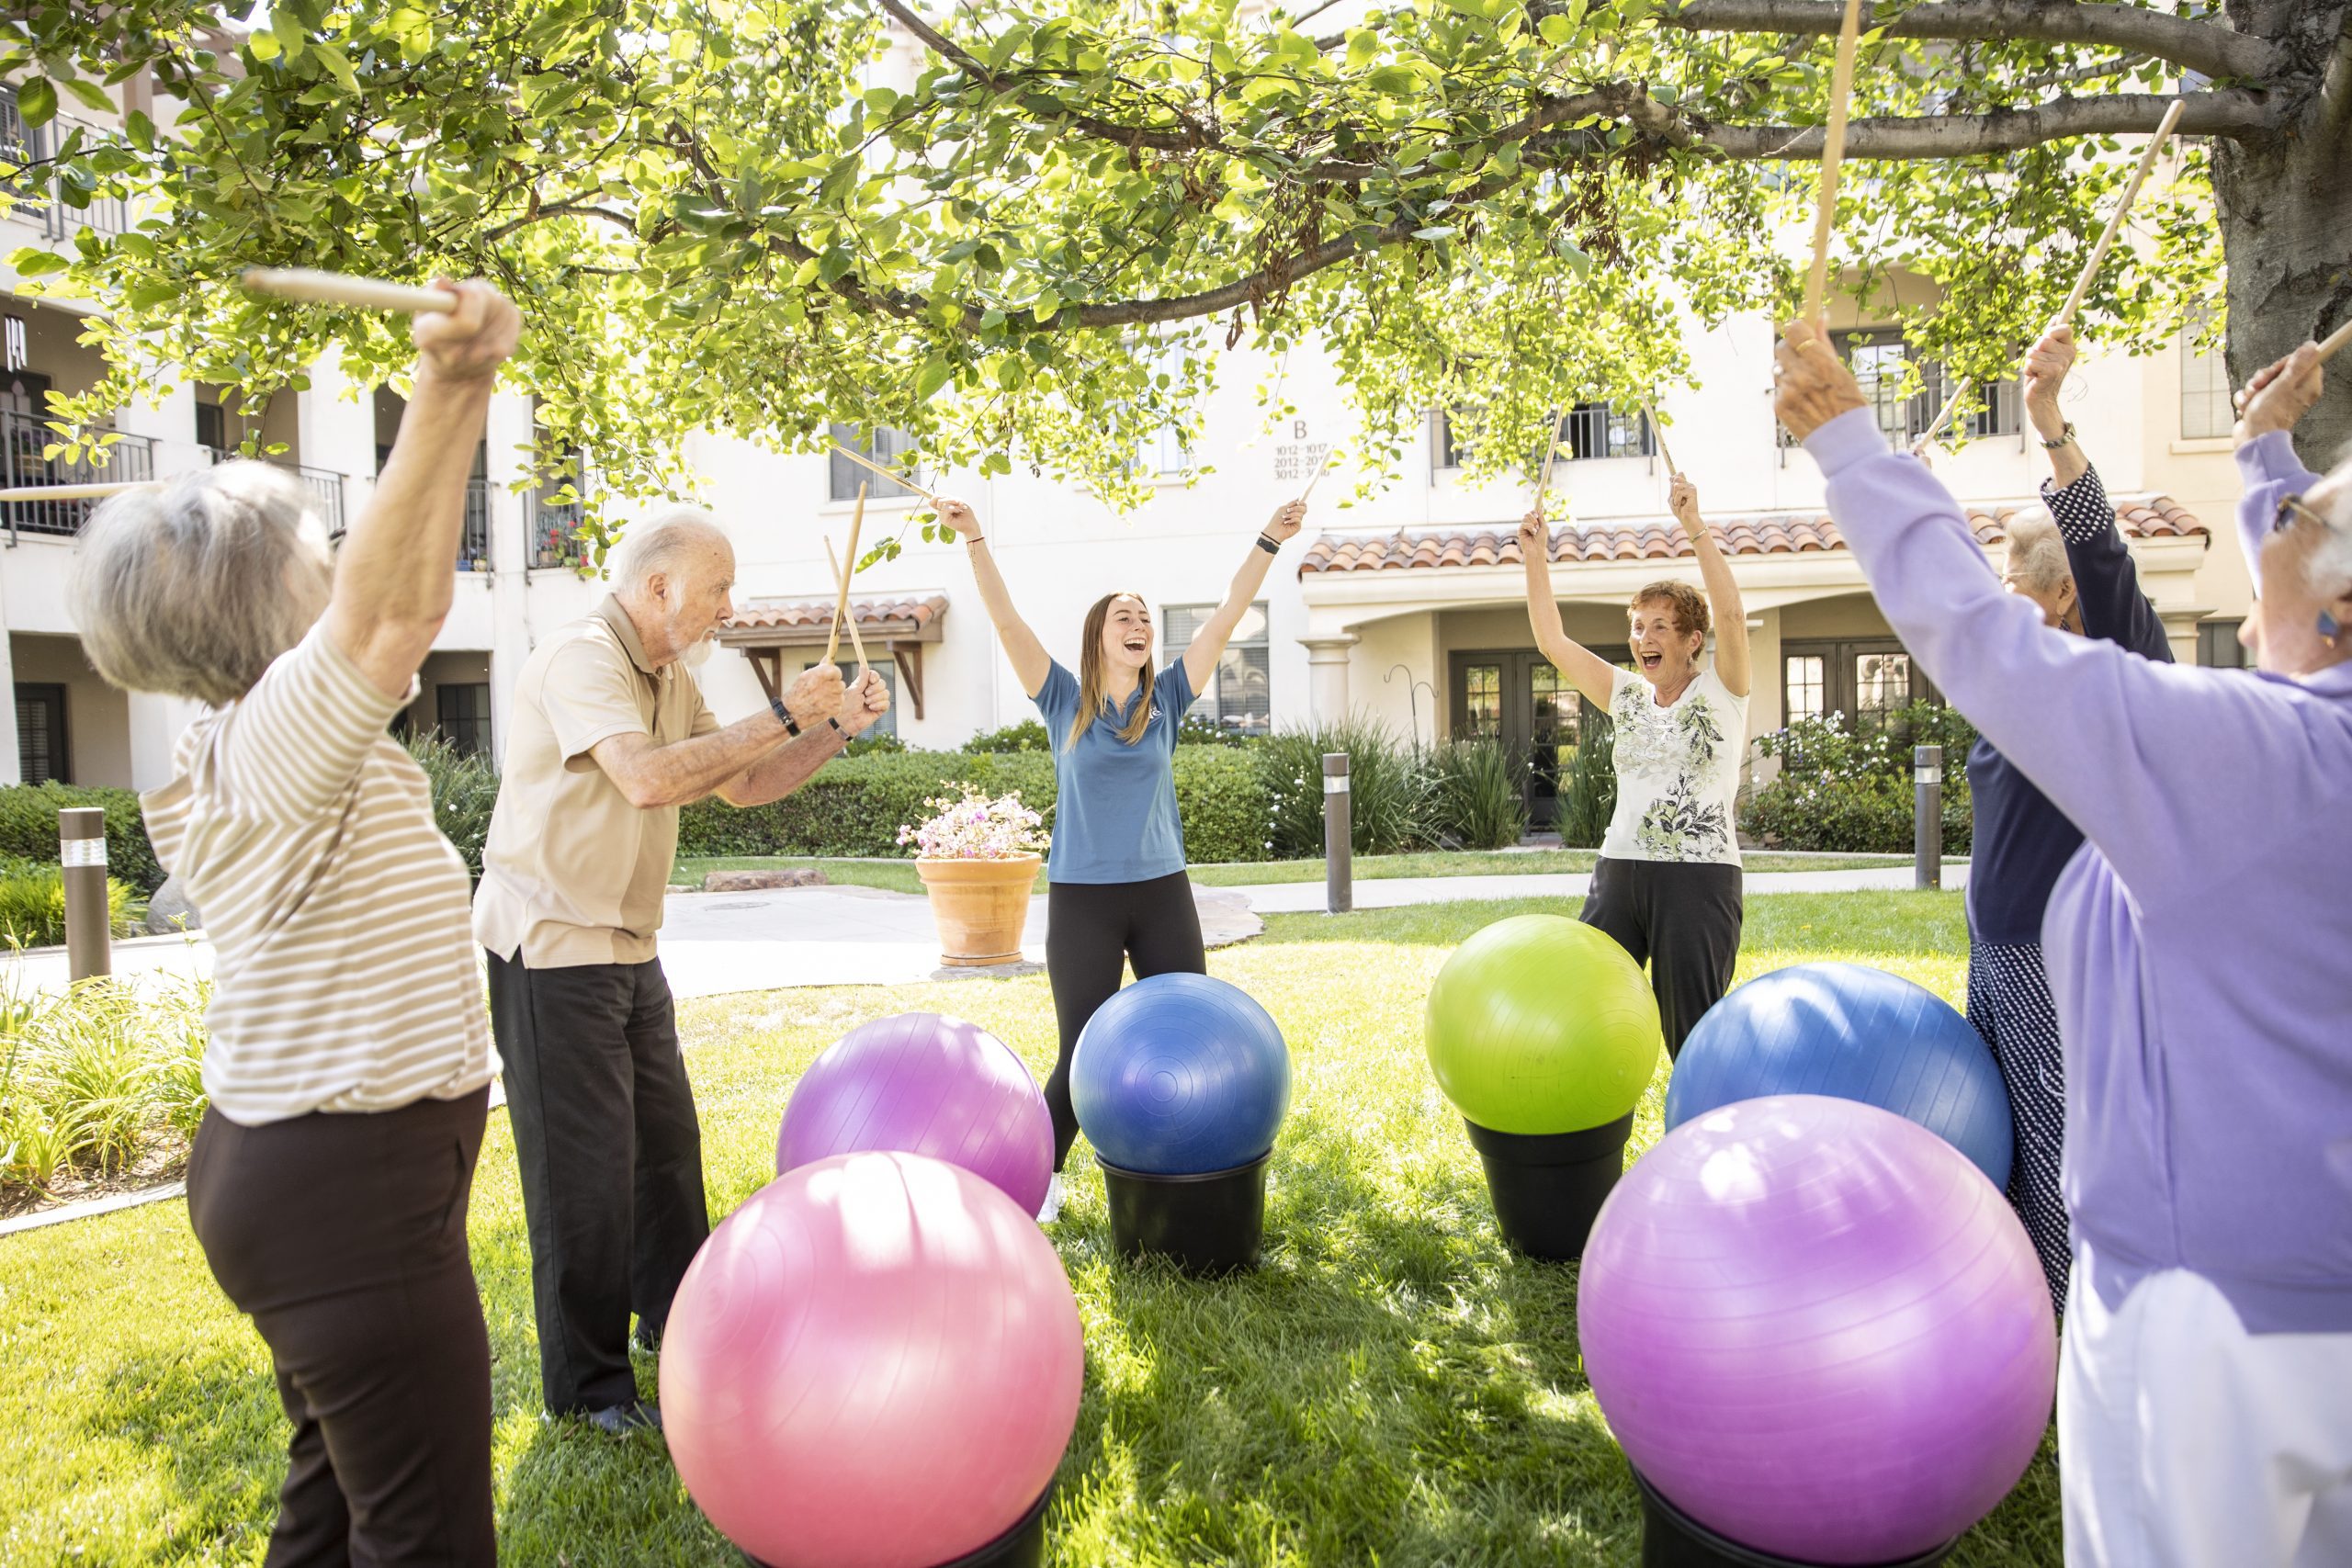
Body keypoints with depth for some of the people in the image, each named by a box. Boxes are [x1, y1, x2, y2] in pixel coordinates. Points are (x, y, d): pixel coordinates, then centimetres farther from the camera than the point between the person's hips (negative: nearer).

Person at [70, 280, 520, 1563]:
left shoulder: (257, 736, 9)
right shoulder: (273, 739, -20)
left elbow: (415, 602, 11)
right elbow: (388, 605, -39)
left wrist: (468, 407, 8)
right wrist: (438, 399, -46)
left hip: (293, 1160, 10)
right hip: (348, 1182, -10)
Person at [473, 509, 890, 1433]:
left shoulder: (671, 680, 11)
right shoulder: (580, 660, -18)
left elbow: (745, 786, 14)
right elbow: (649, 778, -33)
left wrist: (840, 727, 2)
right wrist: (781, 717, -27)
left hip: (628, 949, 9)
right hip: (552, 948, -9)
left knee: (666, 1141, 17)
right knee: (585, 1168, -2)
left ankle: (675, 1318, 36)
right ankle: (588, 1384, 13)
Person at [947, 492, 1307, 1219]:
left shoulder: (1166, 699, 5)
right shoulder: (1064, 701, 0)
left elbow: (1226, 617, 0)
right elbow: (1006, 621, -9)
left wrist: (1269, 542, -6)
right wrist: (974, 539, -19)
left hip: (1162, 893, 3)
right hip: (1081, 899, -2)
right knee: (1082, 1056, 2)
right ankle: (1040, 1178, 23)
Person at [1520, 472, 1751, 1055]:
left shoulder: (1720, 691, -1)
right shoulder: (1626, 695, 12)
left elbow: (1731, 616, -18)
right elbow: (1553, 642, 7)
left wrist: (1694, 527, -24)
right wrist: (1535, 560, -1)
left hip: (1700, 878, -4)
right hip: (1619, 870, 4)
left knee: (1693, 1036, 2)